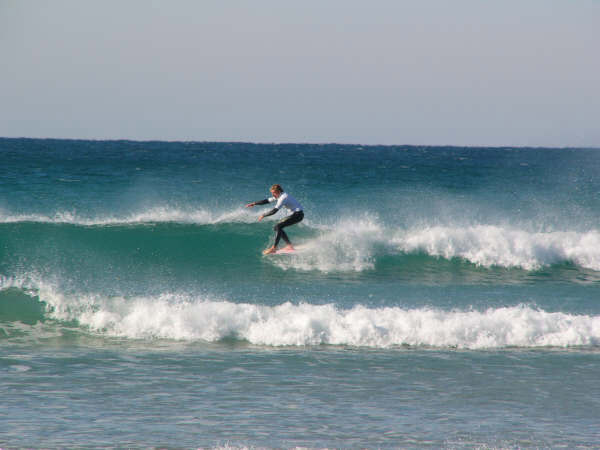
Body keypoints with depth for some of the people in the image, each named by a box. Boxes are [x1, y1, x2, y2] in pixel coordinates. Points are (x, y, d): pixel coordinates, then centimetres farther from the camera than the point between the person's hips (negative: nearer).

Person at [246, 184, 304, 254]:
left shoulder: (283, 198, -21)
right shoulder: (279, 196, 9)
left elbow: (274, 211, -26)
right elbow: (267, 200, 16)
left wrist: (263, 215, -17)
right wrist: (254, 203, 12)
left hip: (298, 214, -10)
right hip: (295, 214, 10)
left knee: (278, 227, -18)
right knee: (277, 227, 9)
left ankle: (274, 248, -19)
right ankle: (290, 245, 6)